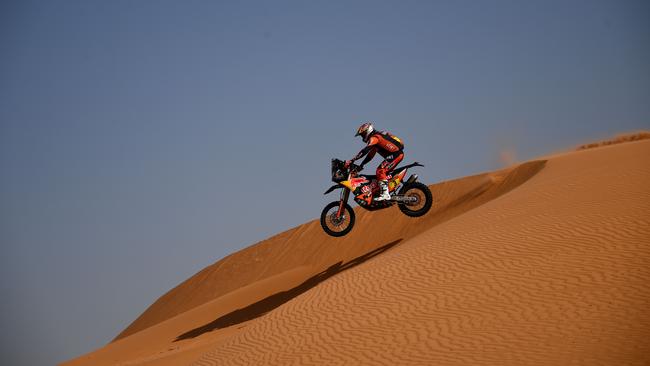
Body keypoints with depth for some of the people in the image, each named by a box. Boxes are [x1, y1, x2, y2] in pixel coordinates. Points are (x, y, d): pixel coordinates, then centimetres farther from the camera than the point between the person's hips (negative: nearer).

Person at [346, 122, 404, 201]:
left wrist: (352, 160, -25)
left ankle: (385, 194, -26)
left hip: (395, 154, -10)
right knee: (382, 172, 17)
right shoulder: (377, 137, 23)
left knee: (380, 171, -17)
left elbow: (365, 150, -23)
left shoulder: (374, 138, -9)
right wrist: (361, 165, 22)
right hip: (397, 154, 10)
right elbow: (370, 155, 27)